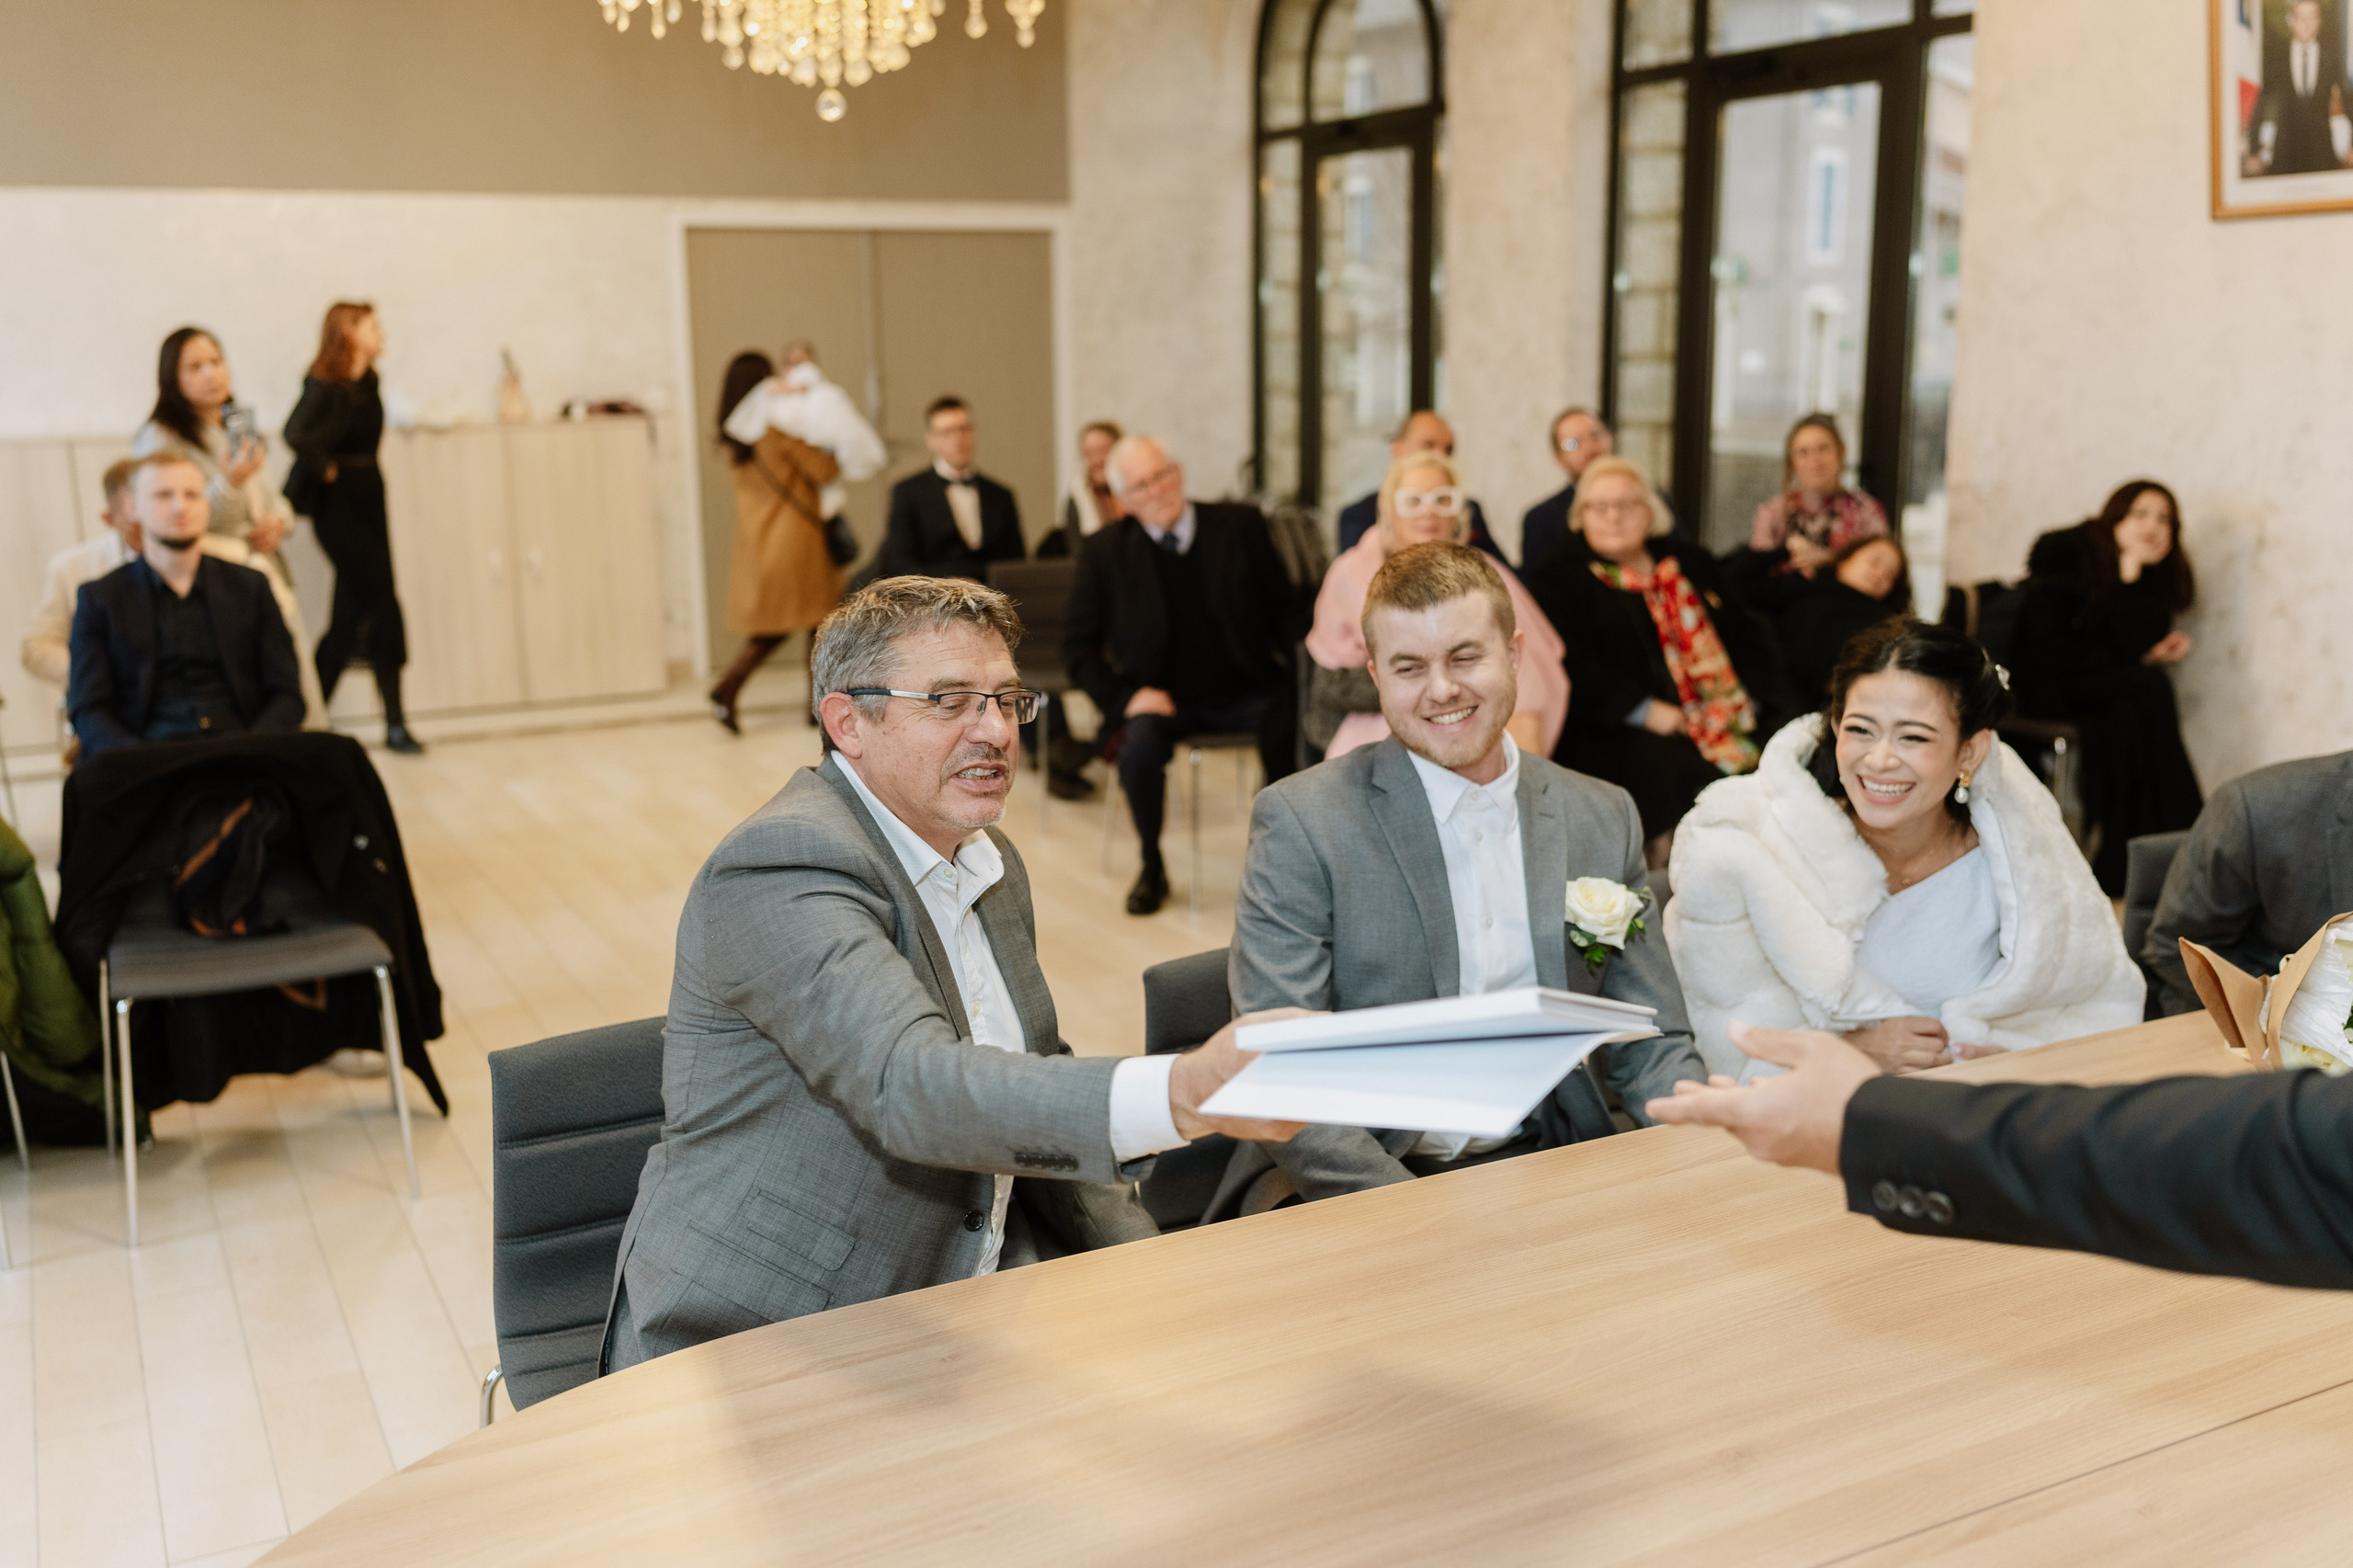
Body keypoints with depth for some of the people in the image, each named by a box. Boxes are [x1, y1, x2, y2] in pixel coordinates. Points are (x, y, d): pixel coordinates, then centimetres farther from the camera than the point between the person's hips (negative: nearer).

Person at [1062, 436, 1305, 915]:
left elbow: (1283, 608, 6)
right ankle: (1152, 868, -5)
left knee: (1294, 729, -30)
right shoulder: (1104, 553, -2)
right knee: (1140, 746, -33)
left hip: (1246, 694, 1)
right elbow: (1079, 646, 4)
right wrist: (1124, 696, -11)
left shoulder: (1239, 525, 0)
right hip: (1167, 698, 0)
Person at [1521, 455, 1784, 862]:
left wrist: (1751, 698, 3)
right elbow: (1568, 663, -6)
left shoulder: (1692, 565, 26)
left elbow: (1747, 634, 22)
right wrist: (1641, 710, -16)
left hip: (1730, 722, 5)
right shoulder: (1558, 580, 9)